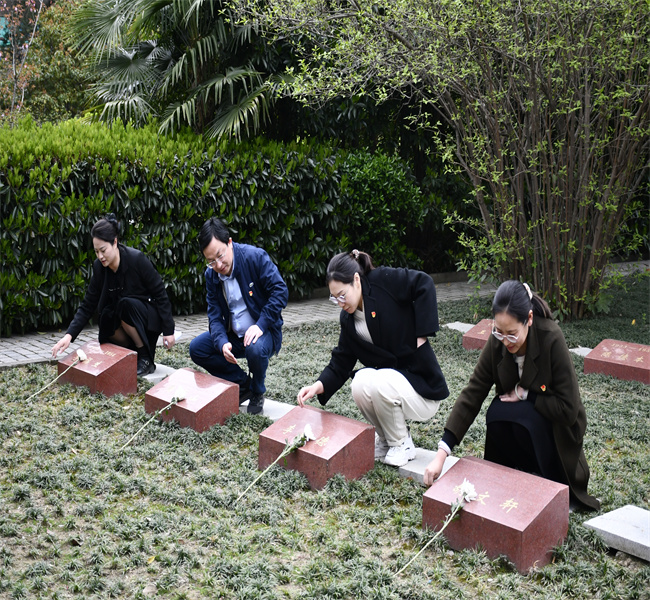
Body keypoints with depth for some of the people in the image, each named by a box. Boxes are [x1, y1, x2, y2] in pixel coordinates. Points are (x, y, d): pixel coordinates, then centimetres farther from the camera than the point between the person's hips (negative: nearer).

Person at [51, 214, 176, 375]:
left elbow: (160, 294, -17)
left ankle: (146, 359, -18)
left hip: (150, 318, -4)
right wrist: (69, 335, -20)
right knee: (106, 319, -26)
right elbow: (87, 306, -7)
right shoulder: (99, 267, -9)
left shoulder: (137, 259, -23)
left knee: (125, 304, -33)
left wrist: (168, 330, -17)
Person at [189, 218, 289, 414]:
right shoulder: (211, 274, -1)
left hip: (263, 331, -6)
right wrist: (222, 343, -23)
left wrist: (260, 325, -29)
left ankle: (257, 393, -4)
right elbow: (214, 314, -3)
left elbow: (280, 291, -22)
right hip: (233, 335, 6)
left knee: (255, 349, -37)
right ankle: (242, 383, 4)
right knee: (196, 348, -10)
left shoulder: (255, 257, -18)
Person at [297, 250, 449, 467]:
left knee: (378, 383, -31)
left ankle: (402, 445, -4)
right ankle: (386, 439, 5)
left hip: (422, 384, -5)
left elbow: (424, 284, -20)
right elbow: (340, 362, 4)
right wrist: (319, 386, -14)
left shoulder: (384, 281, -14)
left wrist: (421, 335, -21)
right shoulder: (348, 319, 5)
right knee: (361, 383, -24)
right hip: (390, 378, 6)